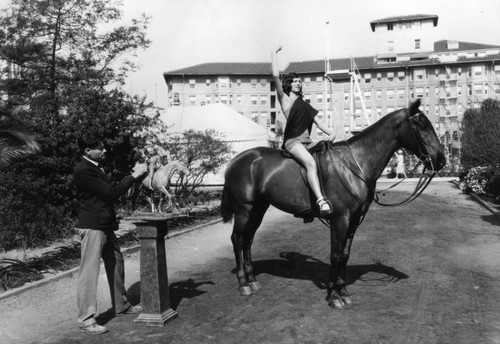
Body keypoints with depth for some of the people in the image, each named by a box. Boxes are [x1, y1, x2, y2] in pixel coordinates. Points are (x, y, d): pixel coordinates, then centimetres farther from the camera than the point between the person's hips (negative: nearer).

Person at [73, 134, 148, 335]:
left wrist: (134, 175, 10)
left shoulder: (95, 168, 13)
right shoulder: (83, 171, -17)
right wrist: (134, 176, -14)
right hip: (92, 227, -10)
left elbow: (110, 192, 18)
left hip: (105, 226, 10)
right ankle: (86, 320, 0)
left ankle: (121, 306, 32)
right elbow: (111, 193, -19)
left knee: (116, 264, 18)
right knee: (89, 272, -6)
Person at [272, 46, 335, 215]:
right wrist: (274, 54, 7)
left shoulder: (305, 105, 27)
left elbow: (318, 122, 18)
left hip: (307, 140, 8)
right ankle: (320, 200, -42)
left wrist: (330, 133, 0)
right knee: (311, 163, -31)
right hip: (292, 140, -7)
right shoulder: (285, 99, 9)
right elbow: (276, 76, -3)